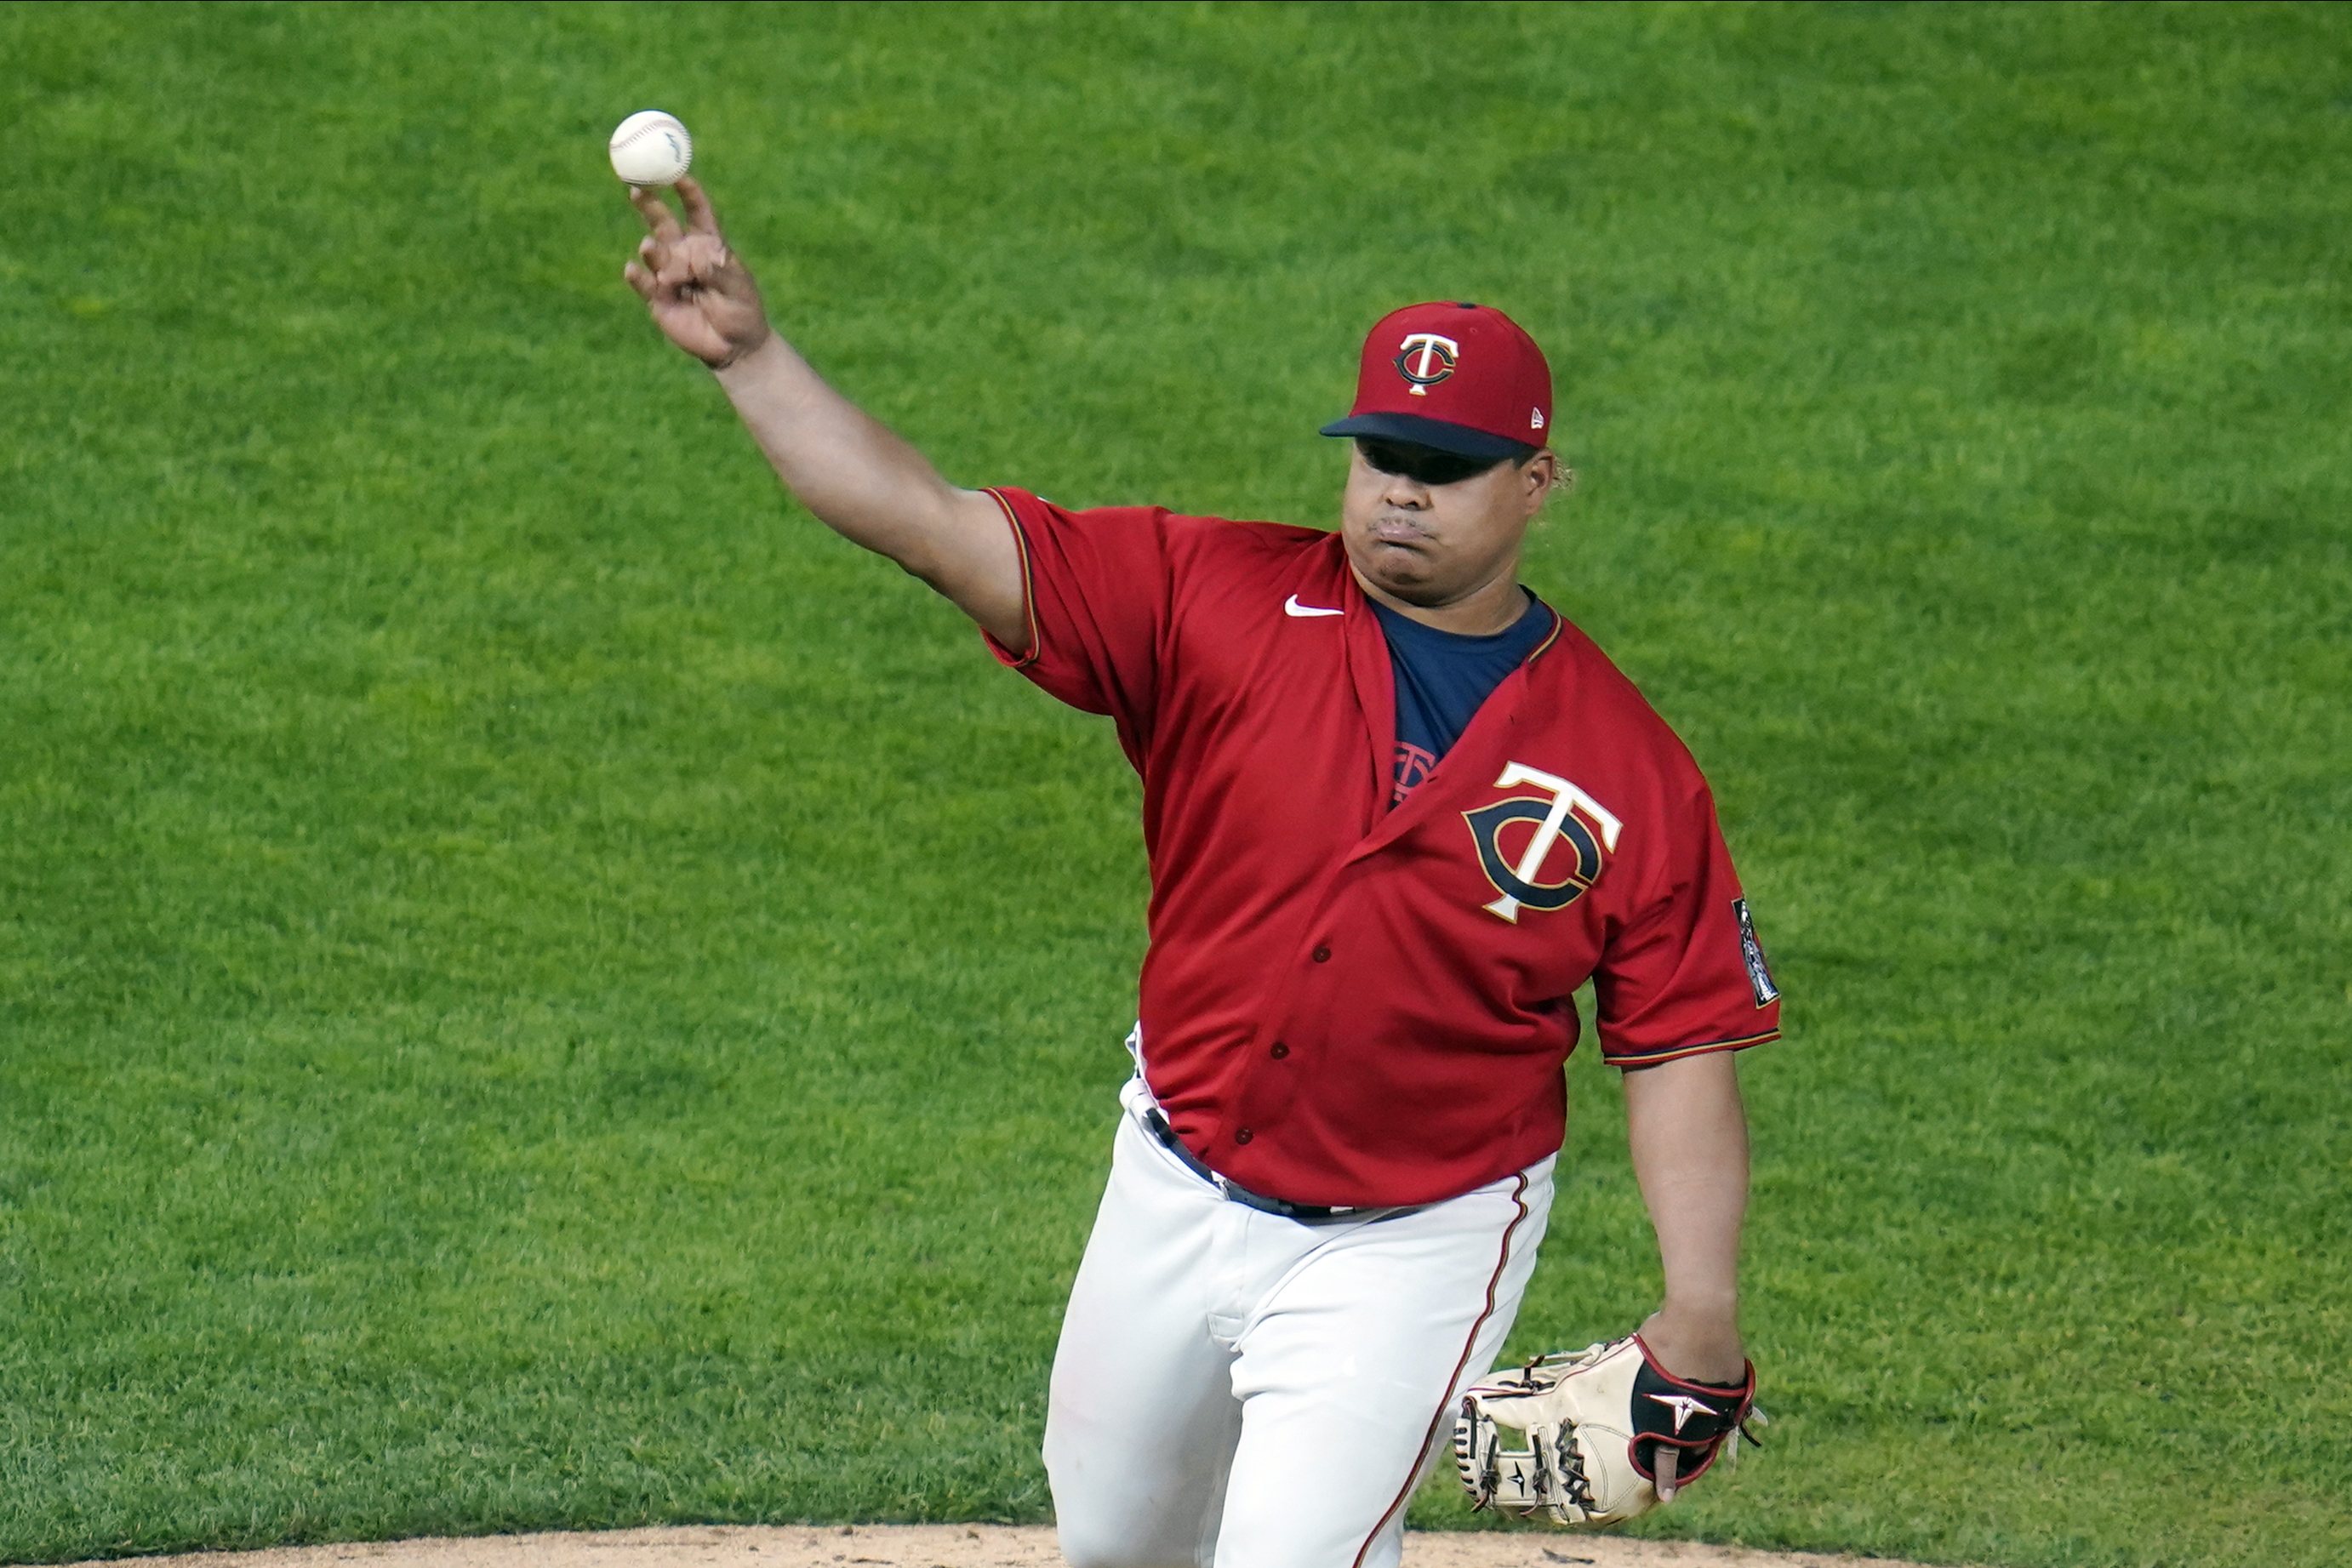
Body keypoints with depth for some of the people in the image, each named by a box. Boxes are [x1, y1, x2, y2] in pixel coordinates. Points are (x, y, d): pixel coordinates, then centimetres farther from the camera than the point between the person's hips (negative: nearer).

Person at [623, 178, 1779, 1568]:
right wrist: (750, 355, -28)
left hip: (1406, 1254, -4)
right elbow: (936, 528, -16)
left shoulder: (1630, 770, -12)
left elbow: (1682, 1049, -7)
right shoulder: (1223, 606, -10)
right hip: (1179, 1191, 4)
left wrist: (1702, 1316, -15)